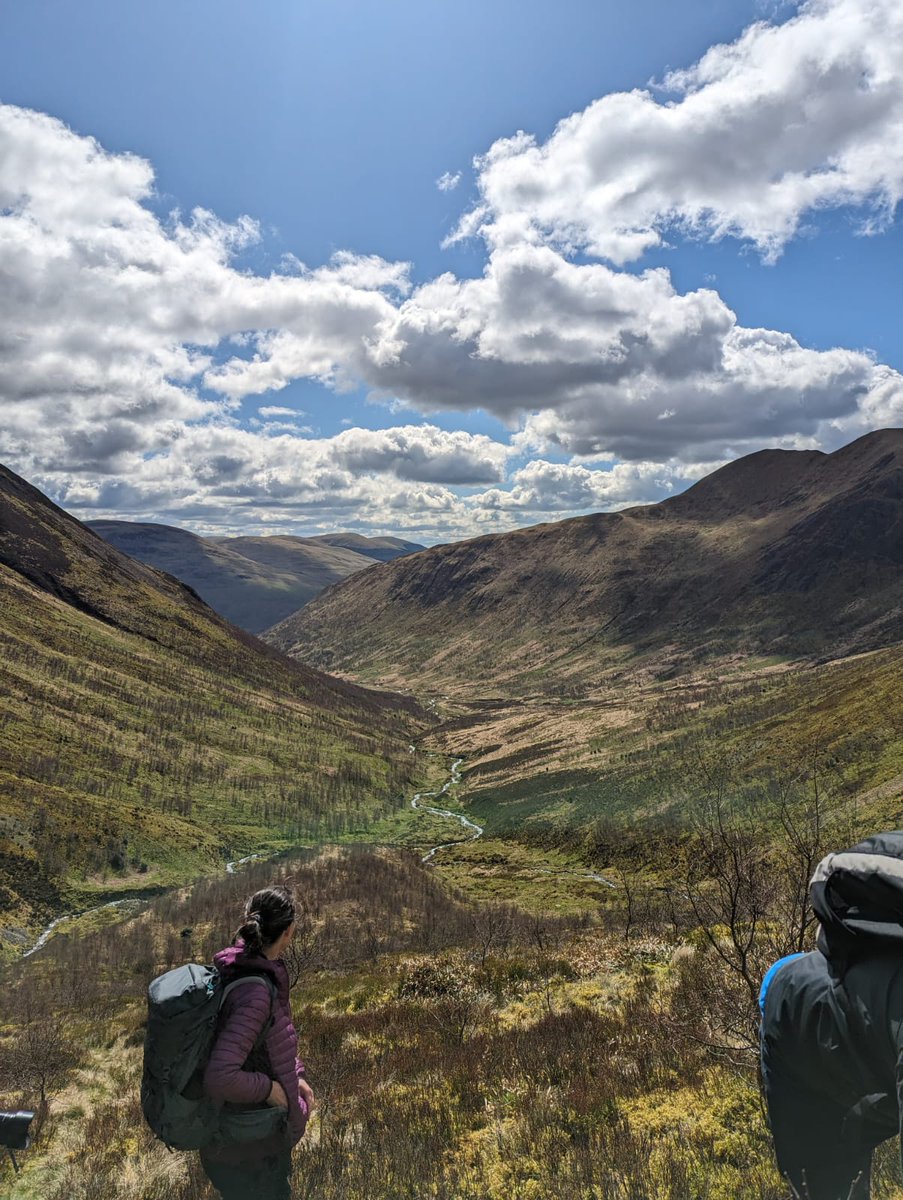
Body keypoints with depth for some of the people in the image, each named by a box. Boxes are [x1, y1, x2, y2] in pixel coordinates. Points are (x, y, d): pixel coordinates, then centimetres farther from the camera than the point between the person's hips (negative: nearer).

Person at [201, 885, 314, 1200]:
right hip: (248, 1153, -9)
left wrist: (294, 1075, 3)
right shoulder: (255, 993, -31)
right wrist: (271, 1088, -22)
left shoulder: (237, 970, -3)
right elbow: (220, 1079, -37)